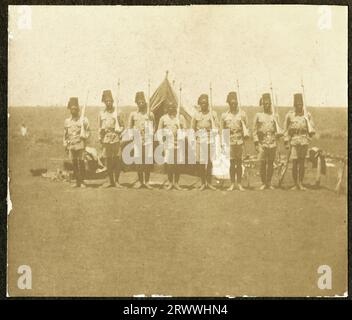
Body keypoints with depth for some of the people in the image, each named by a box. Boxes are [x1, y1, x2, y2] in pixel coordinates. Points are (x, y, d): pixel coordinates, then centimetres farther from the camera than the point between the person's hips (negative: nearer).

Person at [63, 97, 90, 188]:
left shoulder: (83, 120, 3)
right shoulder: (67, 121, 13)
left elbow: (87, 131, 6)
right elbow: (65, 134, 16)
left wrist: (84, 136, -12)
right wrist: (65, 145, 11)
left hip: (80, 145, -3)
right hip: (71, 145, 3)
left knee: (81, 163, -6)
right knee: (74, 163, 4)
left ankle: (82, 181, 1)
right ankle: (77, 181, 11)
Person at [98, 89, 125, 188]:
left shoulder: (117, 112, 4)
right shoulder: (101, 114, 11)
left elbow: (122, 126, 7)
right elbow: (100, 127, 15)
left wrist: (118, 131, -10)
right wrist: (100, 139, 8)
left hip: (116, 139, -2)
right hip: (106, 140, 2)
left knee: (117, 160, -4)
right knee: (108, 161, 4)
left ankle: (117, 181, 4)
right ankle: (111, 181, 14)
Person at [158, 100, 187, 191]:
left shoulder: (181, 117, 8)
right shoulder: (163, 118, 9)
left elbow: (185, 130, 5)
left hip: (178, 143, 0)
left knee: (178, 163, 1)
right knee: (169, 163, -1)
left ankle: (176, 182, 10)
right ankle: (170, 182, 10)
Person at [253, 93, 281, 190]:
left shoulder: (275, 116, 11)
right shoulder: (258, 116, 6)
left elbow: (277, 128, 16)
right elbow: (254, 130, 4)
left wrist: (278, 133, -7)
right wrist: (256, 143, -3)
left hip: (272, 143, 1)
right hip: (262, 143, -1)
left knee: (271, 163, 3)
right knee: (262, 163, -4)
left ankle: (269, 183, 13)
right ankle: (263, 183, 6)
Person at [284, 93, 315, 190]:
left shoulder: (307, 115, 7)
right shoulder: (289, 115, 4)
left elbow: (311, 127, 12)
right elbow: (286, 129, 7)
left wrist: (311, 132, -11)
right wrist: (286, 142, 1)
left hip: (304, 141, 1)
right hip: (294, 140, -1)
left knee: (302, 163, 3)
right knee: (294, 163, -4)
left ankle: (301, 183, 11)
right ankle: (295, 184, 5)